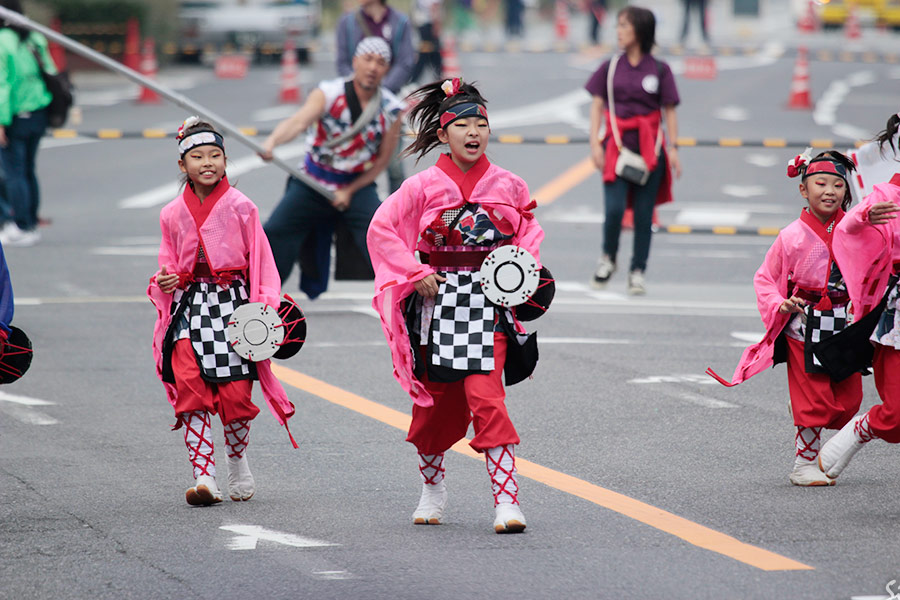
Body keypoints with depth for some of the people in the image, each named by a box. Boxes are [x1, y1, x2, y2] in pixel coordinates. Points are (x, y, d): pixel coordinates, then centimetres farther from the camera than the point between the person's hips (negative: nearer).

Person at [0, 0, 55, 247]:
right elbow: (49, 72, 11)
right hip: (38, 114, 7)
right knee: (28, 171, 15)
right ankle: (31, 224, 19)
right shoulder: (35, 40, 7)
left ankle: (21, 228, -2)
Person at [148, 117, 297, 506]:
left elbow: (260, 259, 4)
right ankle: (204, 477, -13)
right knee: (190, 390, -12)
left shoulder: (240, 207, 2)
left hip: (232, 303, -2)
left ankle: (238, 464, 24)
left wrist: (265, 304, -6)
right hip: (188, 304, 2)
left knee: (235, 393, -3)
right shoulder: (173, 214, 10)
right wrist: (164, 282, -3)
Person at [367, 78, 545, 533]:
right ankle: (432, 486, 35)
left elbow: (530, 230, 18)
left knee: (485, 397, -14)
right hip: (437, 297, 1)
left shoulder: (508, 186, 3)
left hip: (489, 301, -1)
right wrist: (415, 273, -7)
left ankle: (507, 500, -16)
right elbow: (382, 230, 0)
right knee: (435, 398, 11)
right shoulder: (423, 187, -3)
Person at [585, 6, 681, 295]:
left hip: (649, 147, 0)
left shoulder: (659, 70, 2)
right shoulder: (611, 67, 6)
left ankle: (637, 272, 12)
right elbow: (597, 105, 6)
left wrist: (673, 148, -4)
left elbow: (669, 111, 4)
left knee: (644, 213, 2)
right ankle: (608, 258, 12)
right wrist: (595, 143, -4)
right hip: (616, 146, 0)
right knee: (614, 208, -12)